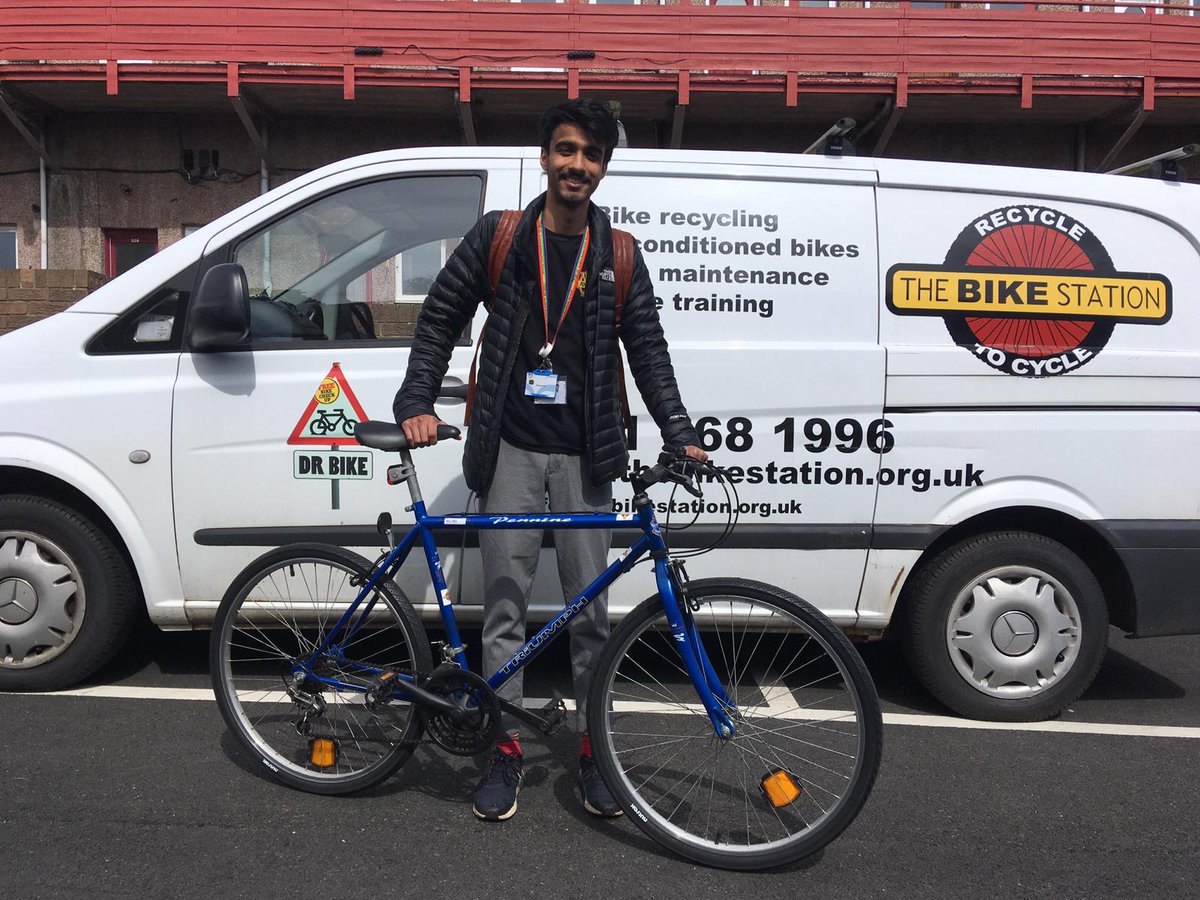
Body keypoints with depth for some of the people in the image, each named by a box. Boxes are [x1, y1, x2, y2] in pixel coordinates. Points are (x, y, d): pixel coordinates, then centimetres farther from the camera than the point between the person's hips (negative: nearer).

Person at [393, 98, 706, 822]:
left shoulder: (618, 256, 8)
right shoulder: (499, 236, 4)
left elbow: (648, 349, 7)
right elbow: (441, 319, 6)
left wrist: (680, 433, -3)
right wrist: (418, 404, -5)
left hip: (583, 456, 1)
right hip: (511, 449, 0)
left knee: (590, 608, 5)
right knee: (505, 605, 4)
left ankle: (592, 749, 21)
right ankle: (506, 748, 18)